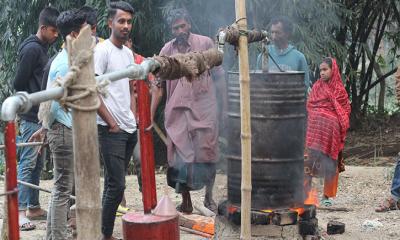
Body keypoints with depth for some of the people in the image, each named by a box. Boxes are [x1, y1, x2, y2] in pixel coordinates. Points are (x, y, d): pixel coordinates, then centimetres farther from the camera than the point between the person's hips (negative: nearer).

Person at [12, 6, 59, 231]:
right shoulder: (32, 49, -14)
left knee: (37, 164, 12)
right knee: (27, 164, -8)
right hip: (32, 117, -9)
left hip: (41, 116, 9)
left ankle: (33, 207, 18)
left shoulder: (42, 48, 15)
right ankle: (20, 211, -6)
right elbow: (18, 83, -17)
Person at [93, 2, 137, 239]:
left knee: (114, 184, 11)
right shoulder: (103, 50, -9)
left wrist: (133, 118, 10)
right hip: (112, 130, -8)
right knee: (116, 185, -7)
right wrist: (112, 123, -12)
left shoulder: (128, 53, 14)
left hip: (130, 129, 8)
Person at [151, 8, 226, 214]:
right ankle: (186, 201, 15)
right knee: (180, 156, 3)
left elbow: (219, 76, 4)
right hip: (178, 110, 2)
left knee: (206, 154, 0)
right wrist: (151, 115, 3)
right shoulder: (167, 50, 5)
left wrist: (224, 104, 2)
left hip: (204, 108, -2)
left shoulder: (205, 43, -1)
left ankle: (209, 196, 19)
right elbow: (158, 85, 7)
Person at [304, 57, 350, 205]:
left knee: (330, 164, 4)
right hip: (315, 129, 1)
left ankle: (327, 196, 14)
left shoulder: (339, 90, 5)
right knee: (310, 160, -7)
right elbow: (309, 106, 12)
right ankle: (305, 192, -3)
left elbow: (346, 111, 8)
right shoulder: (317, 86, 10)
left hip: (331, 131, -1)